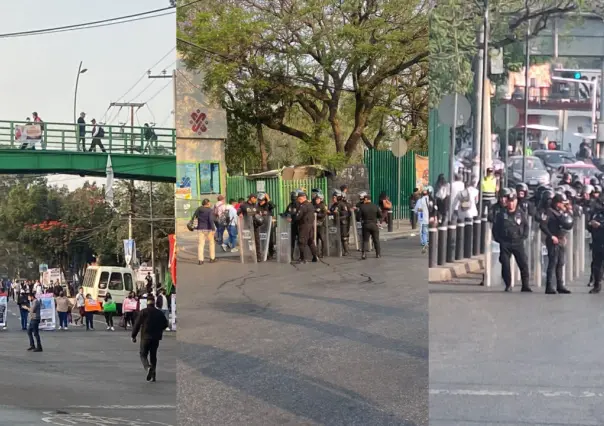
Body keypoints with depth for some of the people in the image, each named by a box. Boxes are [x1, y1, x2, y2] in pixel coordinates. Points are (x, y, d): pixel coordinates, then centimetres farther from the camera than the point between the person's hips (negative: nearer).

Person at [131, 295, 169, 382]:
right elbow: (165, 324, 11)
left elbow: (137, 324, -8)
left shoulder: (143, 312, -7)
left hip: (146, 337, -4)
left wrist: (133, 336, 0)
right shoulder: (159, 313, 5)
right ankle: (153, 375, 12)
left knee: (143, 355, 6)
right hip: (156, 338, 4)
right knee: (153, 356, 14)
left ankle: (148, 368, -23)